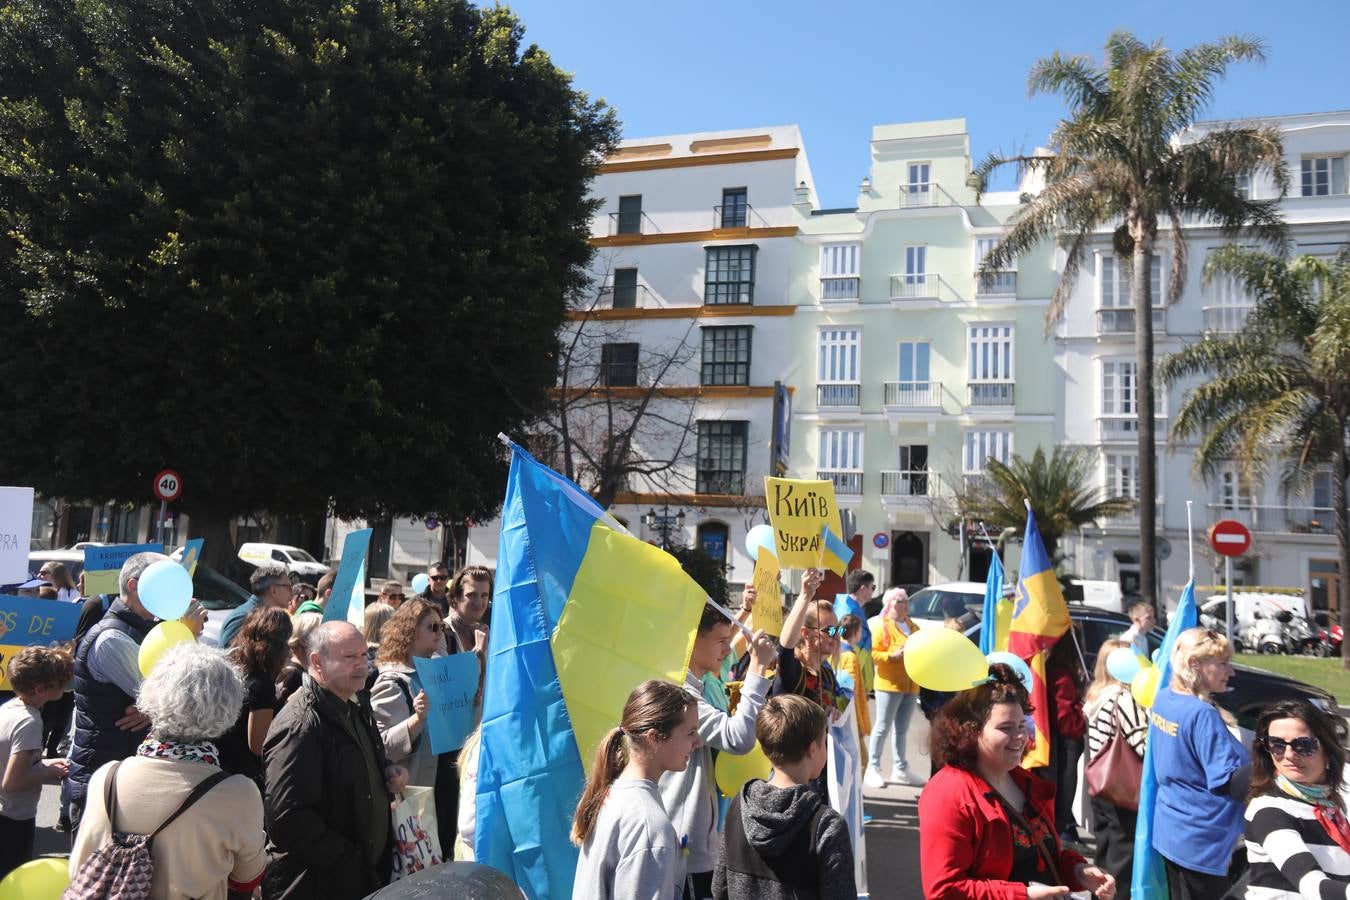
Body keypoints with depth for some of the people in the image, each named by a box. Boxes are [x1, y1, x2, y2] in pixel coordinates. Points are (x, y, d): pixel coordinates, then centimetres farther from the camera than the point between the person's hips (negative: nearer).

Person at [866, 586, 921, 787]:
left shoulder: (913, 627, 17)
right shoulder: (882, 626, -6)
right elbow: (873, 653, -13)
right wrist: (893, 655, -23)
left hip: (911, 685, 7)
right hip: (889, 684, -7)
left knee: (902, 729, 13)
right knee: (883, 727, -4)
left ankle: (900, 769, 21)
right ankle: (872, 769, 3)